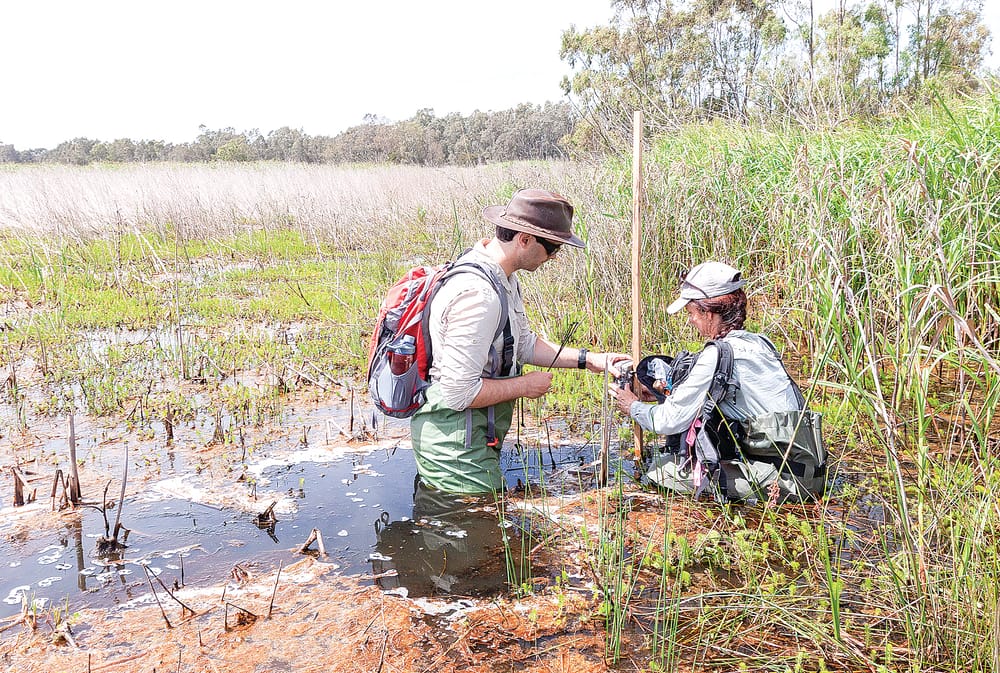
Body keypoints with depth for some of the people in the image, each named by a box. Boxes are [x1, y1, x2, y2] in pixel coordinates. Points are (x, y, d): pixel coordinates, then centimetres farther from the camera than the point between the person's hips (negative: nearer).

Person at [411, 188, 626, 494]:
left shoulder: (504, 277, 5)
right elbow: (459, 392, -28)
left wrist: (587, 359, 10)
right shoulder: (478, 295, -28)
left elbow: (523, 344, 18)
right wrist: (524, 385, -15)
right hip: (456, 446, -10)